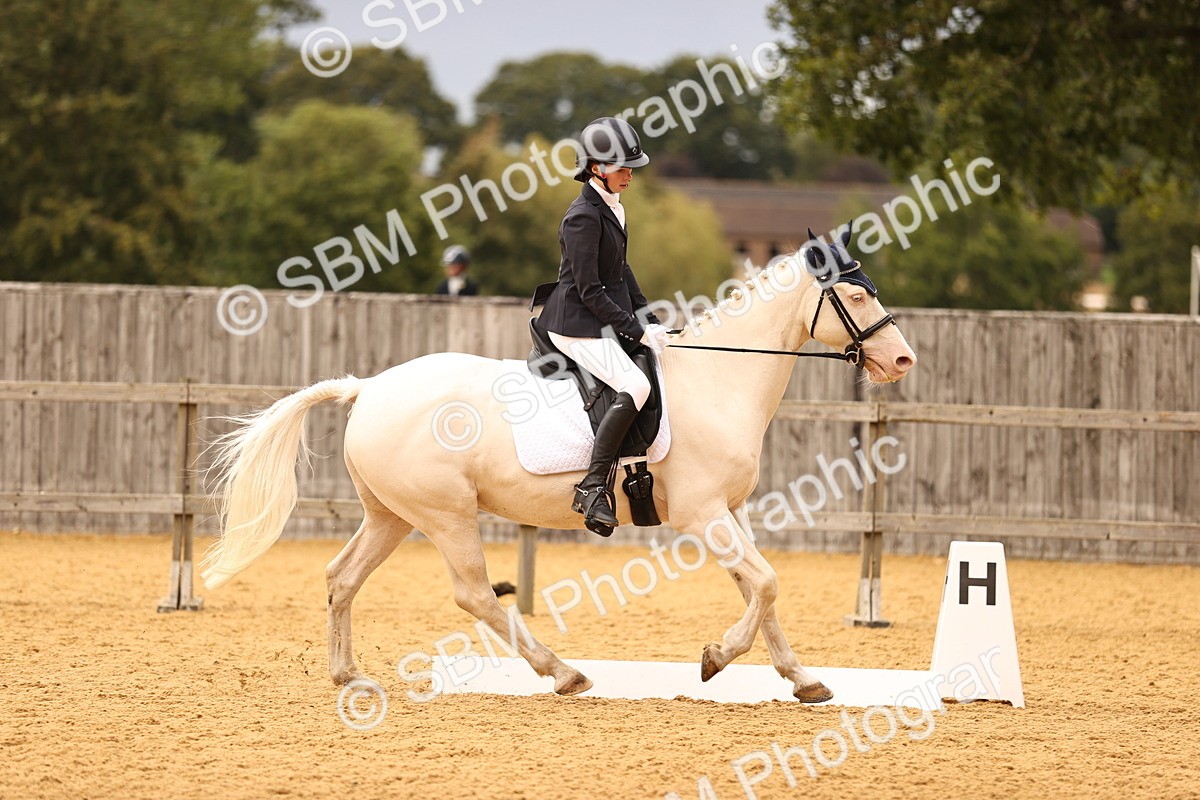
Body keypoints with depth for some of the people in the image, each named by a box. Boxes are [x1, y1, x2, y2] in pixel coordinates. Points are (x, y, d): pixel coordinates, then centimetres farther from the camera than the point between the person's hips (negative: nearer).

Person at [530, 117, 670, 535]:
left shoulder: (612, 208, 12)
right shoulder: (583, 217, -18)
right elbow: (590, 292, -20)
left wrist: (649, 321, 12)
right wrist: (638, 332, -17)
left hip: (602, 322, 10)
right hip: (578, 325, -10)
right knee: (636, 386, -27)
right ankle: (592, 487, -27)